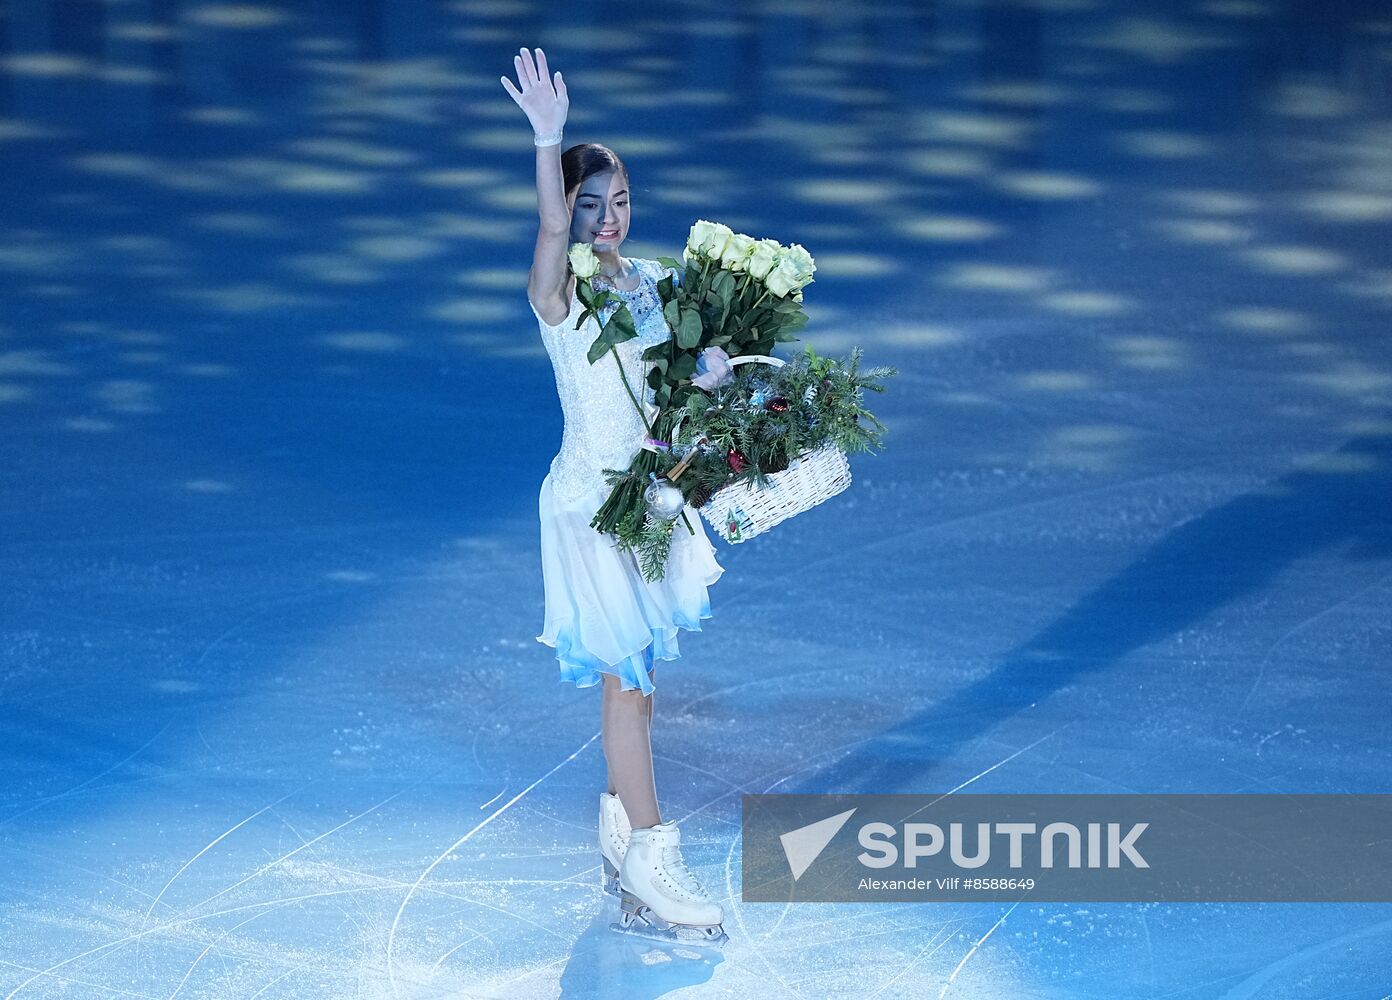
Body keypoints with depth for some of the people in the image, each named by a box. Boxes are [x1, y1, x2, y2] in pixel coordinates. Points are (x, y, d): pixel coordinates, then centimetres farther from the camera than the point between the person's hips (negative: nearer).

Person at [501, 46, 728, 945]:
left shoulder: (654, 282, 5)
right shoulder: (558, 292, -13)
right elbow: (552, 228, -33)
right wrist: (549, 139, -48)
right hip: (592, 502, -6)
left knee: (639, 673, 14)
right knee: (626, 678, -4)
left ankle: (621, 831, 27)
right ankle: (652, 866, 0)